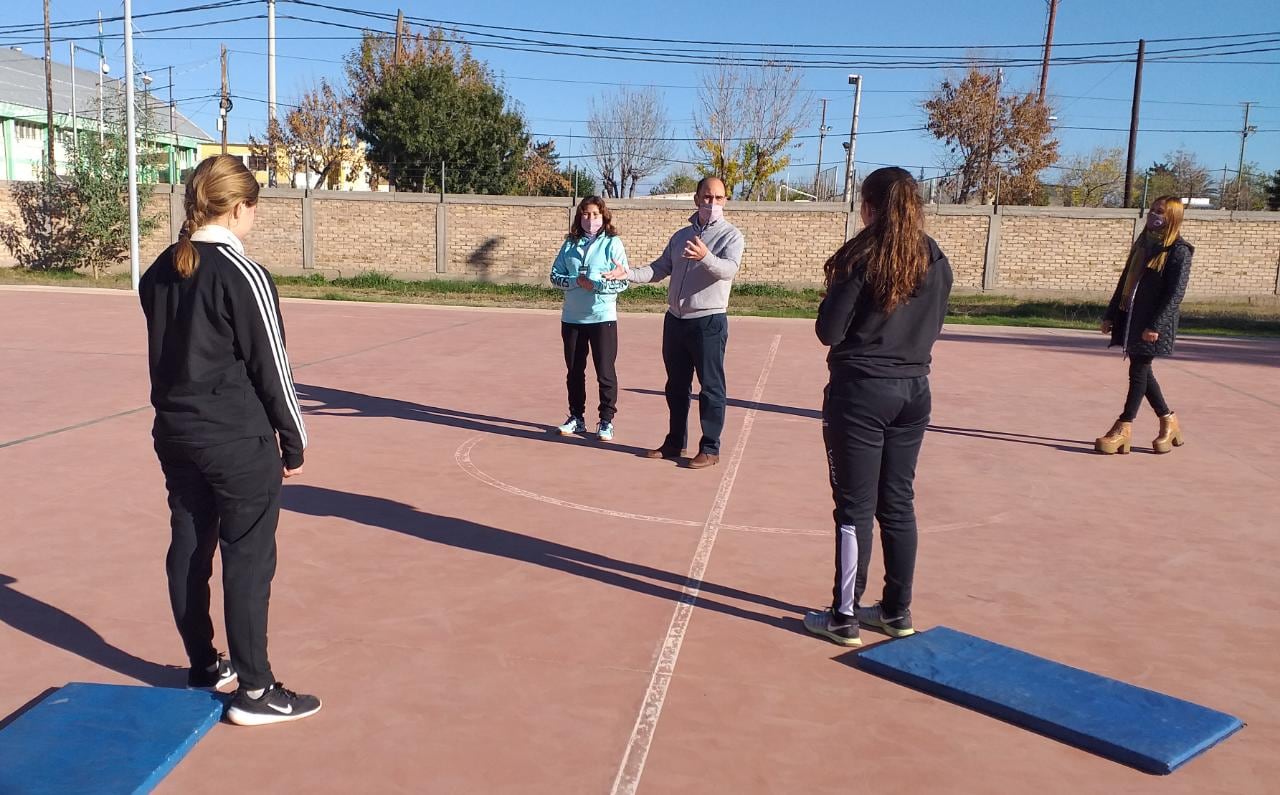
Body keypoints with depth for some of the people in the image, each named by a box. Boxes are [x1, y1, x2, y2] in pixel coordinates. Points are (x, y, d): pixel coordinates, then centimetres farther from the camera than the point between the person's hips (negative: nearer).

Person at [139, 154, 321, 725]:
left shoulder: (160, 272, 7)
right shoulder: (243, 276, -16)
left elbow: (164, 355, 14)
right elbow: (270, 368, -13)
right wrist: (293, 441, -6)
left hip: (175, 433, 8)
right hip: (239, 440, -8)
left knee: (188, 549, 15)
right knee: (248, 557, -1)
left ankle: (204, 668, 29)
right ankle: (255, 690, 5)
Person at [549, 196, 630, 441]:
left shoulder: (613, 243, -4)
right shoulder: (570, 244, 7)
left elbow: (623, 282, -9)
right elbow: (555, 275, 4)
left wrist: (596, 284, -21)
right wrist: (576, 281, -13)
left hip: (602, 318, -4)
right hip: (572, 318, 4)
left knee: (605, 372, 1)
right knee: (574, 371, 13)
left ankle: (606, 421, 12)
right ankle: (576, 418, 26)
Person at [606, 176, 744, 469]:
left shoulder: (731, 235, -5)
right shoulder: (681, 236, 14)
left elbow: (729, 269, -23)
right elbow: (660, 268, 12)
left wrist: (705, 256, -42)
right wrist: (628, 274, -4)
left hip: (709, 322, -6)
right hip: (676, 320, 6)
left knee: (711, 387, -1)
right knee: (676, 385, 14)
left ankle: (710, 449, 7)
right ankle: (675, 443, 26)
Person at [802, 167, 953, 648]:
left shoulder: (861, 257, -12)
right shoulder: (936, 261, 5)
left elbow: (828, 332, -12)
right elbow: (934, 328, 14)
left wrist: (836, 296, 6)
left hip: (860, 392, -5)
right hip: (914, 391, 6)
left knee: (856, 508, 1)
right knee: (898, 504, 13)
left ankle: (845, 616, 9)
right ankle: (897, 611, 22)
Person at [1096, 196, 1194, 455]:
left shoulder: (1179, 251, -10)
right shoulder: (1142, 244, 13)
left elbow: (1176, 293, -15)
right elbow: (1125, 281, 17)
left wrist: (1156, 325, -22)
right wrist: (1110, 315, 15)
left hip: (1154, 324, -7)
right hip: (1130, 318, 7)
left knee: (1139, 371, -3)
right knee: (1141, 371, 12)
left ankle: (1124, 428, 3)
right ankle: (1168, 421, 26)